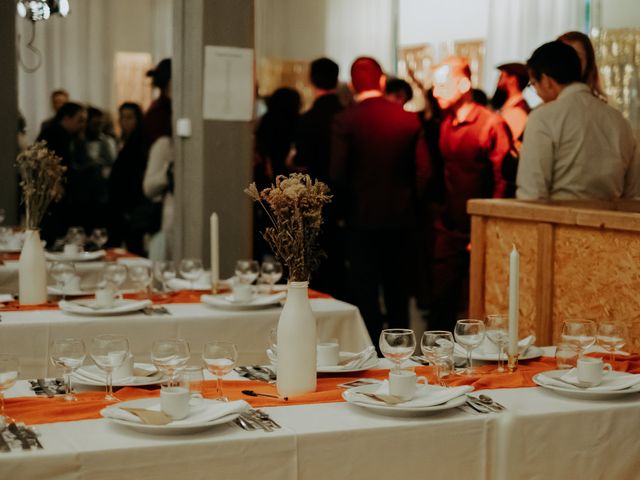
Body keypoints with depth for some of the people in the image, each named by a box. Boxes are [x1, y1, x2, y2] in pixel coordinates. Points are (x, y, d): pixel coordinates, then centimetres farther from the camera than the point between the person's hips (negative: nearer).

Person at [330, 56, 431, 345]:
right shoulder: (409, 119, -1)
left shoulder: (345, 121, -10)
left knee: (365, 297, 5)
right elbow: (424, 170, -1)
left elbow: (337, 174, -13)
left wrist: (346, 209, 3)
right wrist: (408, 201, 12)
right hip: (402, 219, 3)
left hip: (362, 219, -3)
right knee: (398, 296, 14)